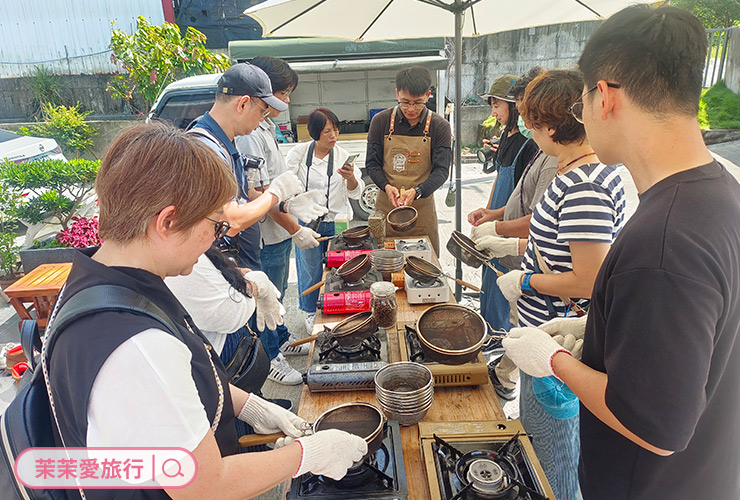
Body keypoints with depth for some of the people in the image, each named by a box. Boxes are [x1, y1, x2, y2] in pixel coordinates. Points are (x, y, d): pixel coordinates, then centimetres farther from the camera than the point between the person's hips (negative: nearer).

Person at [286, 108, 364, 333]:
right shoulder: (299, 152, -4)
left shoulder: (342, 155, 0)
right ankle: (311, 311, 30)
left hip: (337, 222, 2)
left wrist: (350, 177, -24)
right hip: (307, 222, -1)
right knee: (310, 270, 8)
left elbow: (356, 192, -2)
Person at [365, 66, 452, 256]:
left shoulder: (440, 126, -2)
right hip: (386, 208, 1)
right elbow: (372, 164, 2)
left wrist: (416, 192, -23)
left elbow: (441, 170, -5)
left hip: (422, 208, 0)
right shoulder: (381, 121, 1)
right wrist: (387, 187, -17)